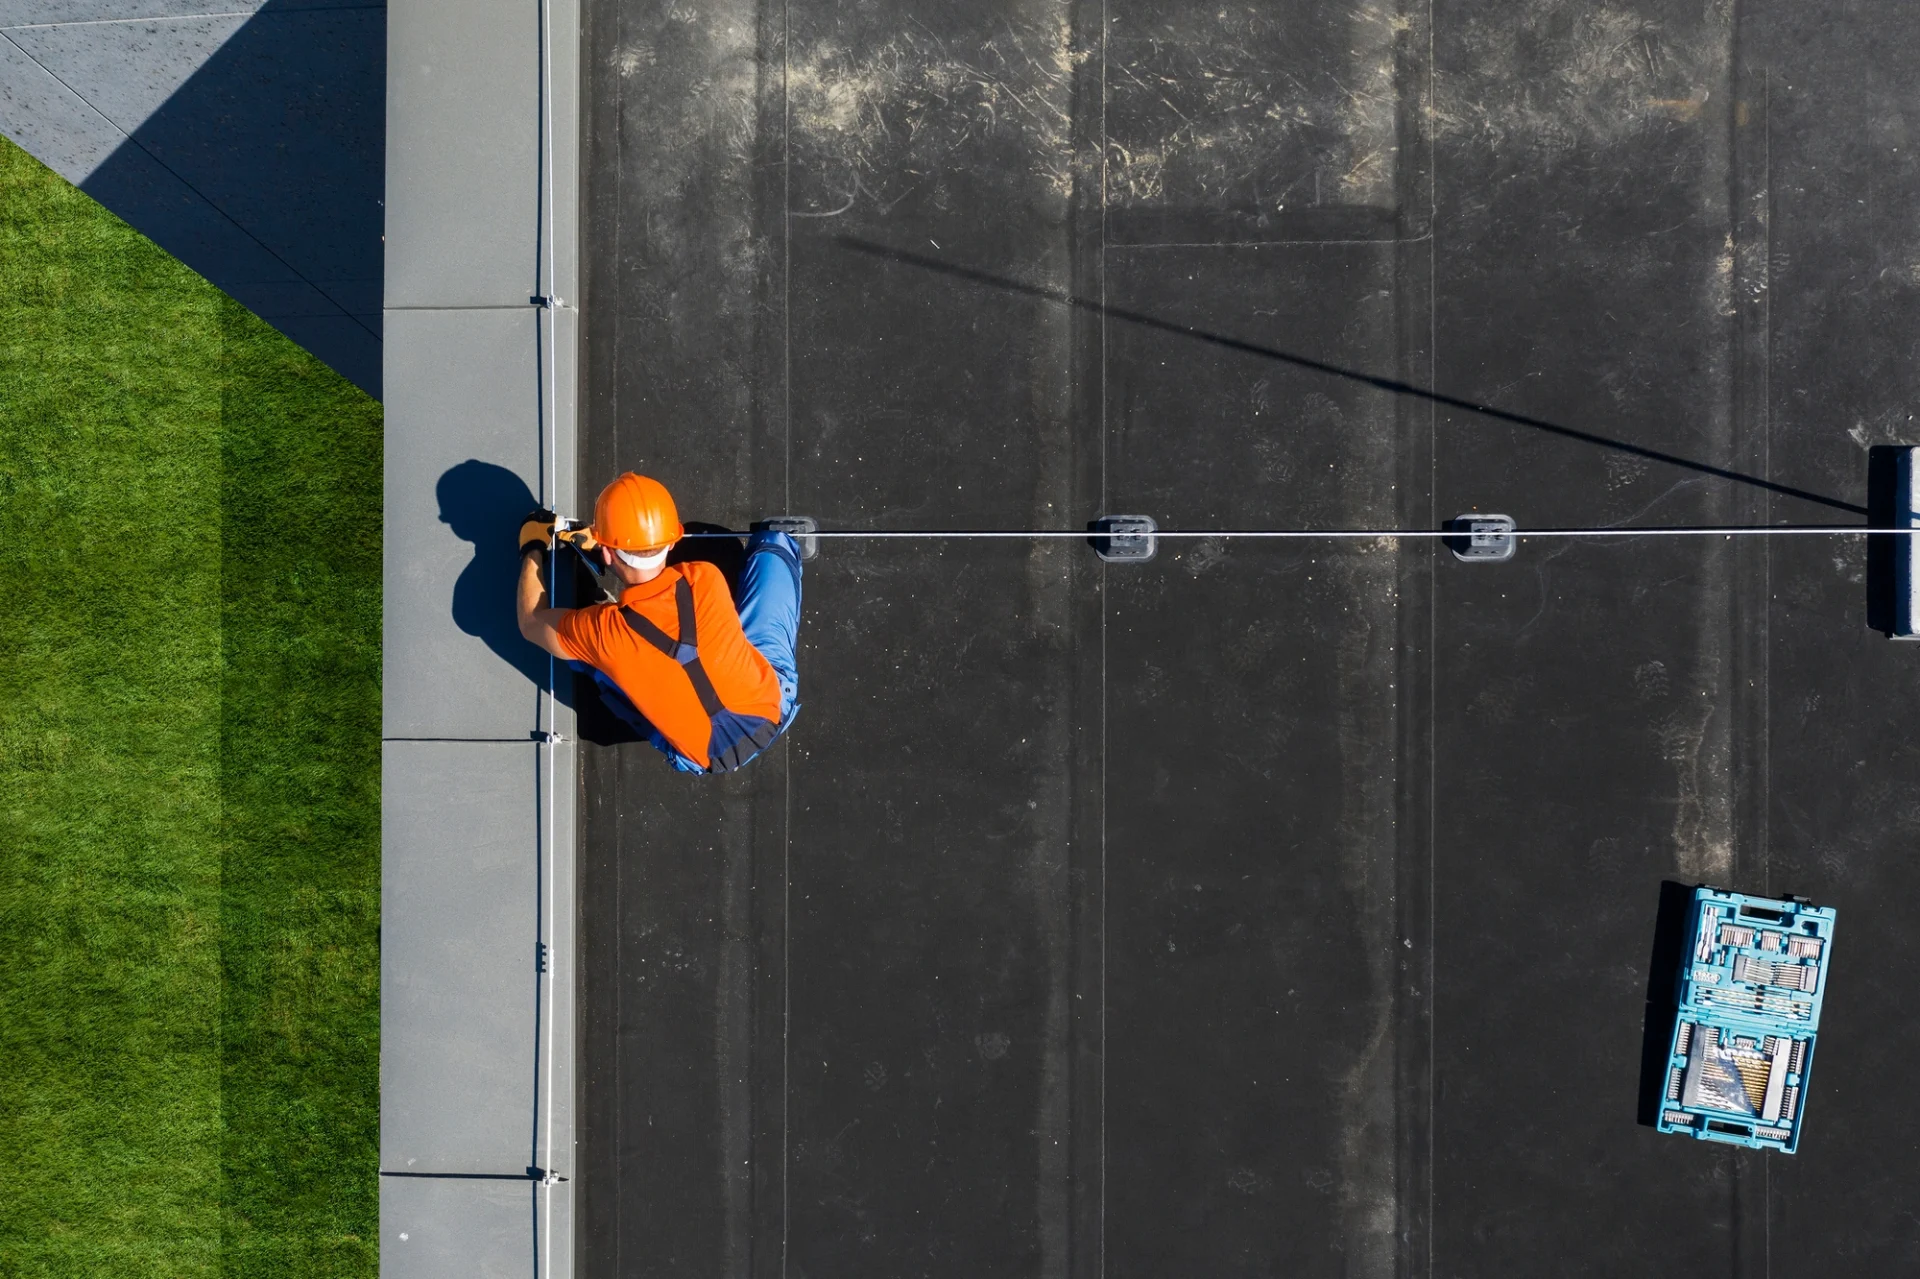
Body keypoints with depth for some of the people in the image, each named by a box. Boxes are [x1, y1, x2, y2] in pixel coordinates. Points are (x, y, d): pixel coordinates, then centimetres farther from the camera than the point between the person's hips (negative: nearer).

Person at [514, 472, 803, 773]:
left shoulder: (602, 631, -29)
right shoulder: (706, 580, -25)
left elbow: (532, 623, -4)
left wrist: (533, 550, 11)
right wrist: (595, 544, 14)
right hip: (775, 704, 1)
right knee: (774, 545, 15)